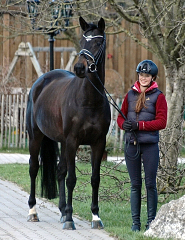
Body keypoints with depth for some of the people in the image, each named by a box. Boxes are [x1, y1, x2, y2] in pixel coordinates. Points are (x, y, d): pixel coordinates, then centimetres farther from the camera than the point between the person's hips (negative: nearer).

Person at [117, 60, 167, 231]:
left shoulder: (158, 96, -1)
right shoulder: (130, 95, 11)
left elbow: (161, 122, -8)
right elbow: (121, 116, 14)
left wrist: (140, 125, -18)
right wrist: (124, 124, -10)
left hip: (150, 144, -3)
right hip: (131, 144, 3)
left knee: (150, 184, 0)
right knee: (135, 185, 6)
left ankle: (151, 221, 6)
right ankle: (135, 222, 9)